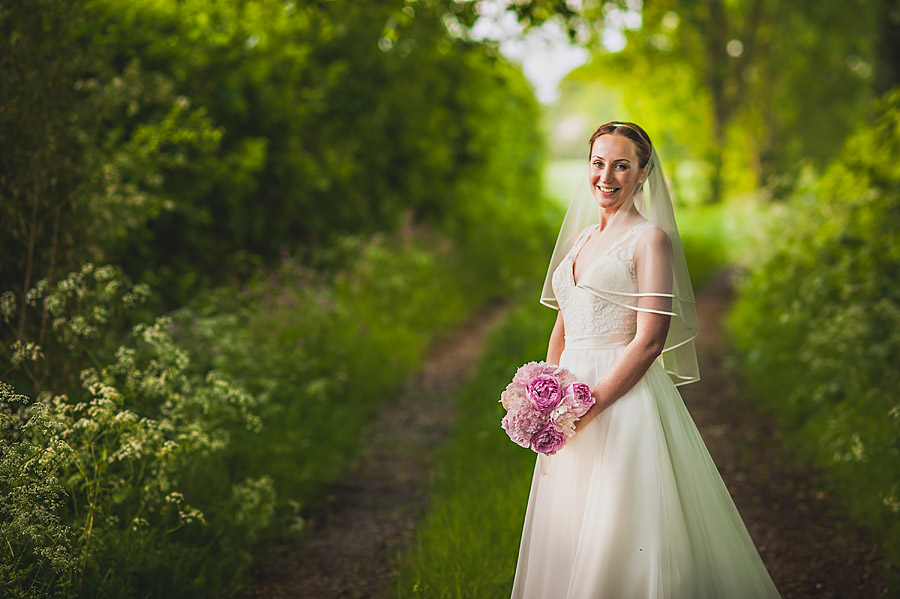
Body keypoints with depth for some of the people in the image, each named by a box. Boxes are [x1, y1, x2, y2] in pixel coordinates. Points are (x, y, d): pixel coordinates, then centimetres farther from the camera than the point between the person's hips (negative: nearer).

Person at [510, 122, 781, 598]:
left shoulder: (651, 238, -7)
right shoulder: (582, 236, 16)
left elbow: (650, 340, -15)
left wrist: (590, 403, -19)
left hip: (624, 395, -7)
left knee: (616, 535, -4)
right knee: (567, 536, 12)